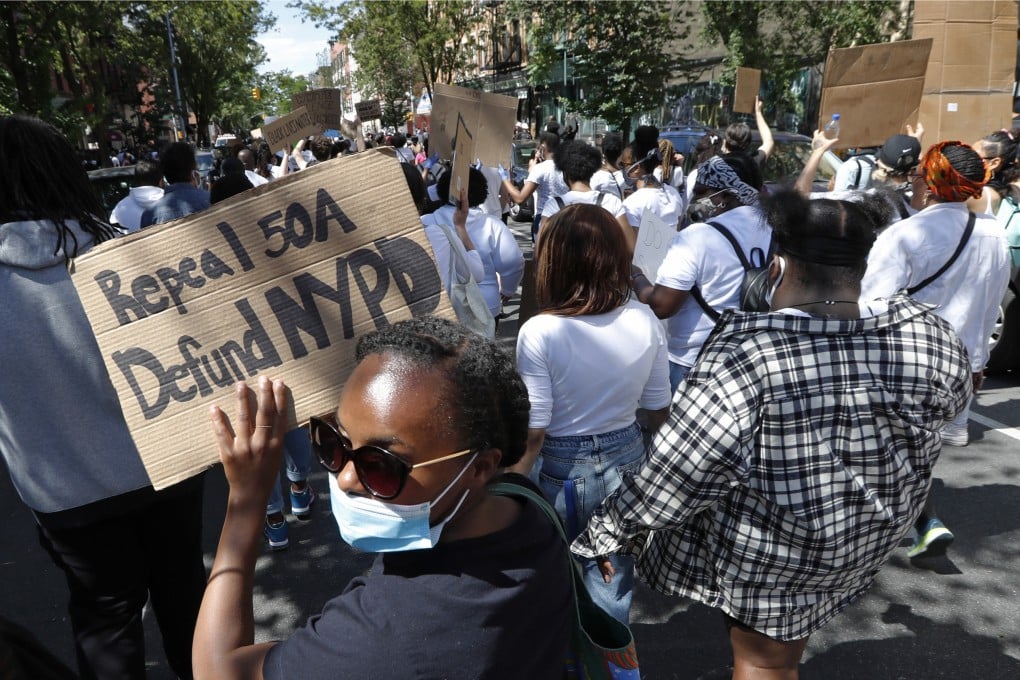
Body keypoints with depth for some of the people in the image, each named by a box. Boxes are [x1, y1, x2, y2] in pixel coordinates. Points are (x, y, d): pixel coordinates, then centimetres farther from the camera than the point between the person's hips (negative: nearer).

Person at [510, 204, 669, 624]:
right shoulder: (645, 321, -11)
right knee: (613, 581, 22)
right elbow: (657, 410, 0)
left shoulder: (540, 332, -24)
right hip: (624, 461, 3)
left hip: (560, 468, -3)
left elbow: (532, 432, -19)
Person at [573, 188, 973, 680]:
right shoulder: (930, 337, -17)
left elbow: (675, 474, -28)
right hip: (876, 534, 5)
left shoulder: (746, 354, -33)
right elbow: (949, 401, 6)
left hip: (767, 544, -4)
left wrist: (610, 533, -12)